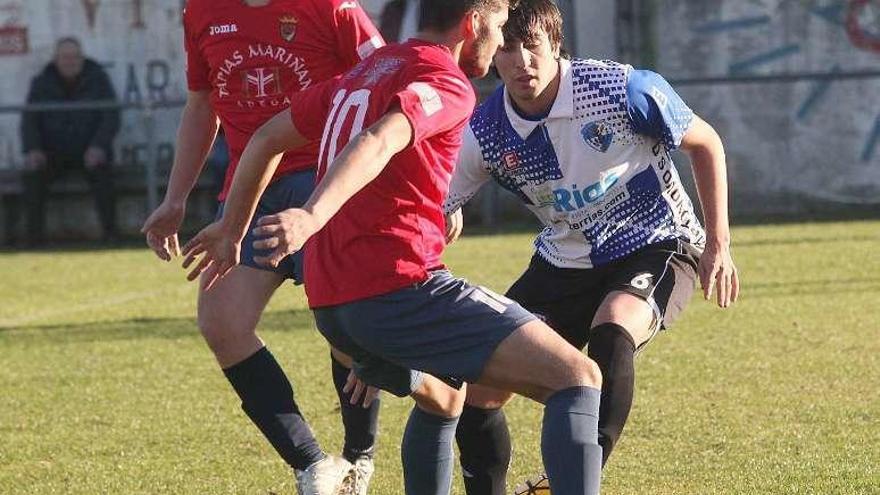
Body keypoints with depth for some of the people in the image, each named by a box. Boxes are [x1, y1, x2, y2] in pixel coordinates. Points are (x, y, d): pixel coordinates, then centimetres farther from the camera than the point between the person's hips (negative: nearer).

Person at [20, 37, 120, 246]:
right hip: (55, 153, 1)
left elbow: (111, 117, -6)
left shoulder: (97, 79, 0)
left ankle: (110, 234, -27)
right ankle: (34, 237, -23)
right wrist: (32, 150, -21)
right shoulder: (42, 84, 3)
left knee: (100, 171, -34)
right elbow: (30, 121, -1)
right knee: (32, 174, -28)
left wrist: (99, 146, -23)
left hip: (89, 149, -1)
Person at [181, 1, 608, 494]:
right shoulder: (447, 84, -5)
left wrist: (233, 228, 38)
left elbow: (267, 139, 28)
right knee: (578, 378, -13)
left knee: (441, 399, 35)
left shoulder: (367, 71, 22)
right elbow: (378, 141, -24)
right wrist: (313, 217, -39)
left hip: (332, 305, 9)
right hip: (401, 285, -9)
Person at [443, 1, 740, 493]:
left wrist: (718, 242, -8)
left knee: (611, 329, -37)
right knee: (478, 389, -3)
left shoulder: (621, 89, -21)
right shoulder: (484, 135, -13)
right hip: (565, 263, 4)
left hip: (657, 248, -4)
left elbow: (705, 143, -5)